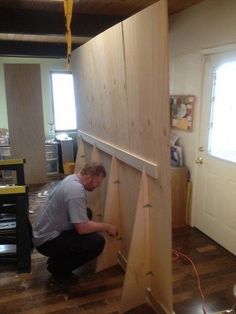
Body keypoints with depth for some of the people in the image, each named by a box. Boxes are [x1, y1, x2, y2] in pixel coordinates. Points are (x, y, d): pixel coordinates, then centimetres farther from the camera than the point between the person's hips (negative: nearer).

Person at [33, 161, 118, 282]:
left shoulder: (72, 179, 4)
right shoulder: (76, 190, -26)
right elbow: (82, 228, -26)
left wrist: (100, 225, 15)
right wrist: (107, 227, -11)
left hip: (44, 232, 10)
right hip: (47, 241, -10)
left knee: (87, 213, 18)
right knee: (97, 242, -18)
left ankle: (59, 256, 20)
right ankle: (59, 268, 0)